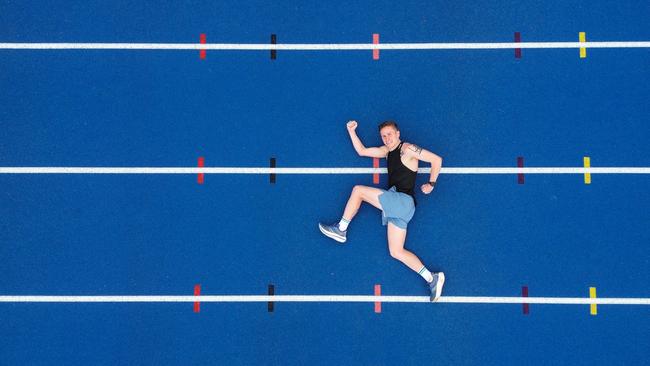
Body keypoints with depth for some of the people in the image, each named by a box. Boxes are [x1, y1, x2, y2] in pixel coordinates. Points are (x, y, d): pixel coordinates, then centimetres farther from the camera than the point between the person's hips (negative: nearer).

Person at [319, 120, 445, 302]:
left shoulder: (407, 149, -3)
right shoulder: (387, 151, 20)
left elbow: (437, 160, -4)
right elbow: (361, 151, 27)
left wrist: (431, 184, -2)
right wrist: (351, 131, 21)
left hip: (403, 200, -9)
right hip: (396, 205, 9)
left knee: (358, 190, -8)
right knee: (396, 252, 3)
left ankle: (341, 230, 3)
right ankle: (432, 278, -3)